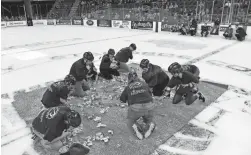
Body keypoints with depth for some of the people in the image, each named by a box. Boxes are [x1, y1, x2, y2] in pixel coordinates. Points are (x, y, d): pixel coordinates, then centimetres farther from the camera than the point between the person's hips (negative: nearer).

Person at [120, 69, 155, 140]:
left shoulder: (128, 87, 13)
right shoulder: (144, 84, 16)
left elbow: (122, 99, 22)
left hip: (135, 108, -2)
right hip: (149, 107, 2)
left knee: (130, 121, 26)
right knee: (149, 120, 32)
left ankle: (134, 128, -5)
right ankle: (150, 126, -1)